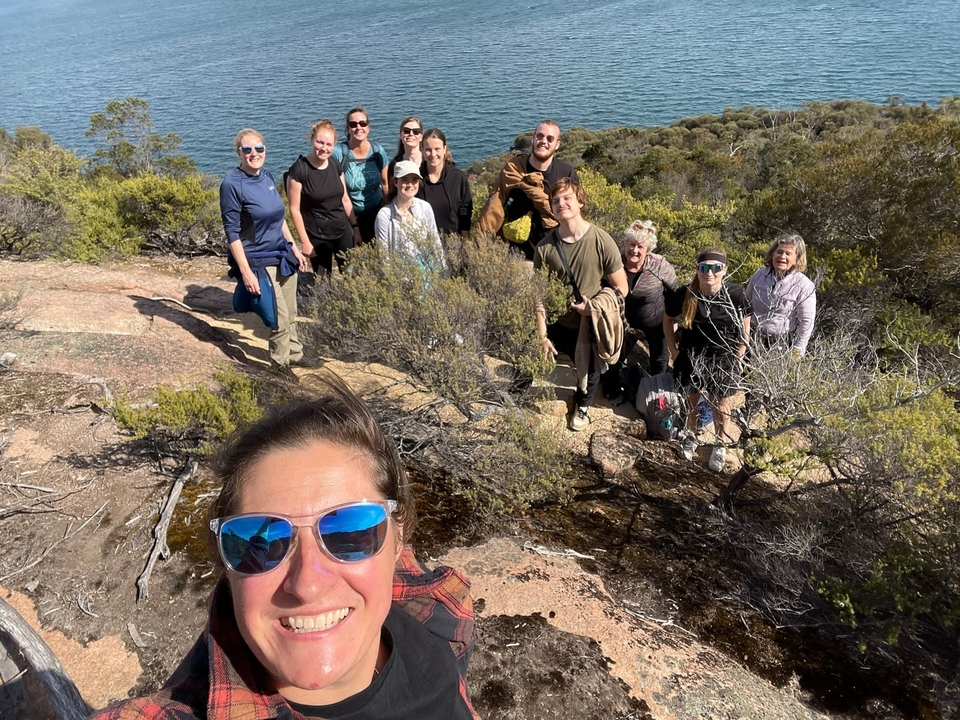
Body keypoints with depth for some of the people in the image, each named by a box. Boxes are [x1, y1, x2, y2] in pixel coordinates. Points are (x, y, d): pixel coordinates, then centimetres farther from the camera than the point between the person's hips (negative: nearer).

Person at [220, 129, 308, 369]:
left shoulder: (267, 176, 3)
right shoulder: (232, 184, -16)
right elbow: (232, 232, -17)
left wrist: (294, 248, 15)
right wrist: (246, 272, -20)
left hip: (283, 255, 6)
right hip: (259, 262, -6)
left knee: (291, 314, 14)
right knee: (280, 317, 1)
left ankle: (295, 356, 32)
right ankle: (281, 365, 20)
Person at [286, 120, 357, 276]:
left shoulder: (335, 165, 2)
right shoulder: (299, 169, -14)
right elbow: (295, 209, -12)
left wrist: (355, 227, 12)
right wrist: (305, 242, -12)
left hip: (343, 232, 5)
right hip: (317, 237, -5)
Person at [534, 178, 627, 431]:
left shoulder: (601, 241, -19)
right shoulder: (546, 246, -14)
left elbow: (621, 288, -11)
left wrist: (594, 306, -22)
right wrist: (542, 335, -10)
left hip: (593, 324, -1)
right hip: (559, 324, 1)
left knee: (591, 369, 20)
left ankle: (583, 405, 51)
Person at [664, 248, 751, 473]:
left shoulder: (736, 295, -20)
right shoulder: (685, 294, -18)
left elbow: (744, 331, -5)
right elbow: (667, 320, 2)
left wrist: (735, 359, -5)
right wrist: (674, 352, 2)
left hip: (722, 360, -1)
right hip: (690, 357, 1)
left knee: (721, 406, 11)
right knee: (690, 399, 19)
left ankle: (721, 446, 35)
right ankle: (690, 436, 45)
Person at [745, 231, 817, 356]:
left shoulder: (804, 286, -10)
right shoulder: (759, 275, 3)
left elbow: (806, 323, -9)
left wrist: (797, 353, -11)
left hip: (783, 345, -3)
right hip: (754, 340, 4)